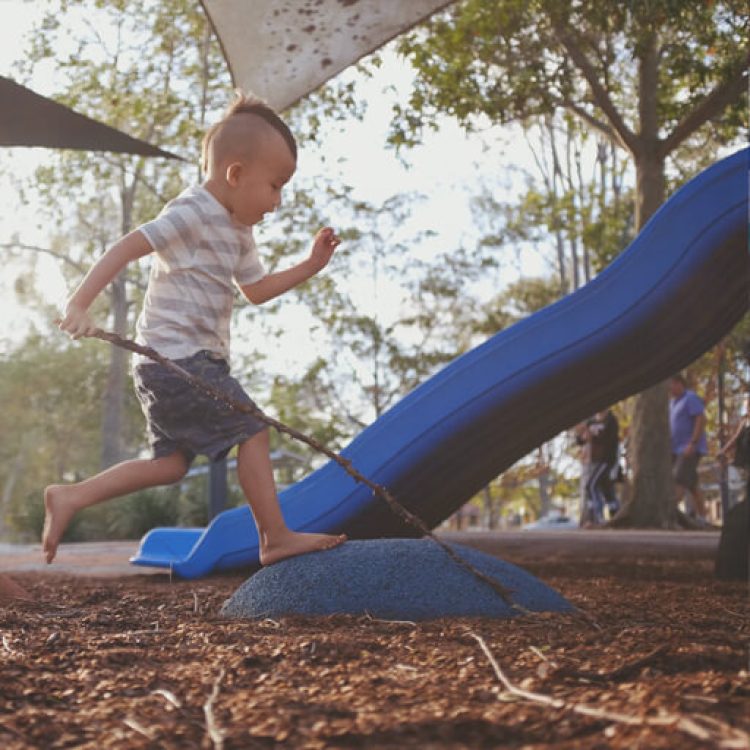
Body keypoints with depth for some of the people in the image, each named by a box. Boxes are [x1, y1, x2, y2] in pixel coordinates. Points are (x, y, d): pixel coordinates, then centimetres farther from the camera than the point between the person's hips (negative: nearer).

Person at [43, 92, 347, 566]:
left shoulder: (238, 230, 17)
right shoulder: (193, 213, -13)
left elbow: (256, 290, 26)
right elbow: (129, 246, -19)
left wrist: (310, 267, 17)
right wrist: (79, 304, -27)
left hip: (191, 363, 10)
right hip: (177, 359, -10)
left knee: (171, 463, 11)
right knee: (252, 431, -8)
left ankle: (69, 498, 13)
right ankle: (278, 539, -1)